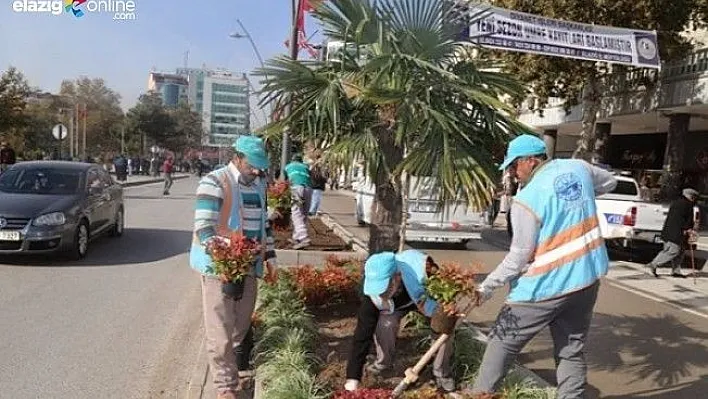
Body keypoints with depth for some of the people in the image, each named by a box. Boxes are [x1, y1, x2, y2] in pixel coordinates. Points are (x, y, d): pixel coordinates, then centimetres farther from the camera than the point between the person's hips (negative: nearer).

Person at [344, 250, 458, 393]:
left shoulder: (419, 270, -46)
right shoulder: (373, 294, -39)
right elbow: (362, 334, -35)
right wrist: (353, 377, -38)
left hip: (427, 296, 0)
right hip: (396, 303, 1)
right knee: (384, 324, -26)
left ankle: (442, 373, 5)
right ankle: (383, 362, 6)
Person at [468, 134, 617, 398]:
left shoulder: (527, 199, -17)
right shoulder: (578, 167, 2)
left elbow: (518, 259, -14)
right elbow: (610, 182, 25)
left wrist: (485, 288, -6)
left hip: (546, 287, -6)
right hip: (587, 280, 6)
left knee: (503, 342, 10)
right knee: (572, 352, 15)